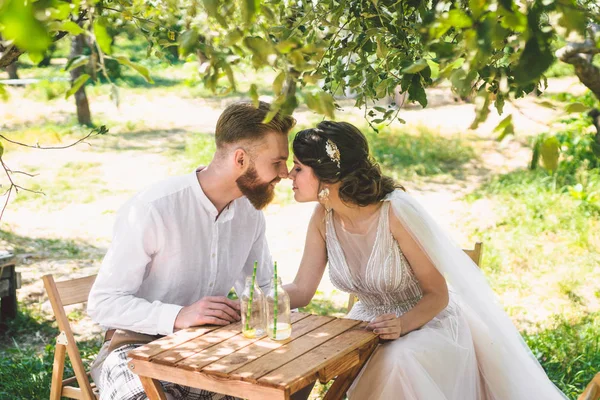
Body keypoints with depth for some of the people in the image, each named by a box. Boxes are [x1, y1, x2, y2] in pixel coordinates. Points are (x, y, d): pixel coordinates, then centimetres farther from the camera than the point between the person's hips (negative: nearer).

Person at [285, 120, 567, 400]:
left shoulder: (396, 213, -26)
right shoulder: (324, 217, -8)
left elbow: (437, 294, -17)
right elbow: (301, 290, -6)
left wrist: (402, 325, -35)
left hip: (427, 321, -5)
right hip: (370, 324, 5)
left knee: (397, 362, -37)